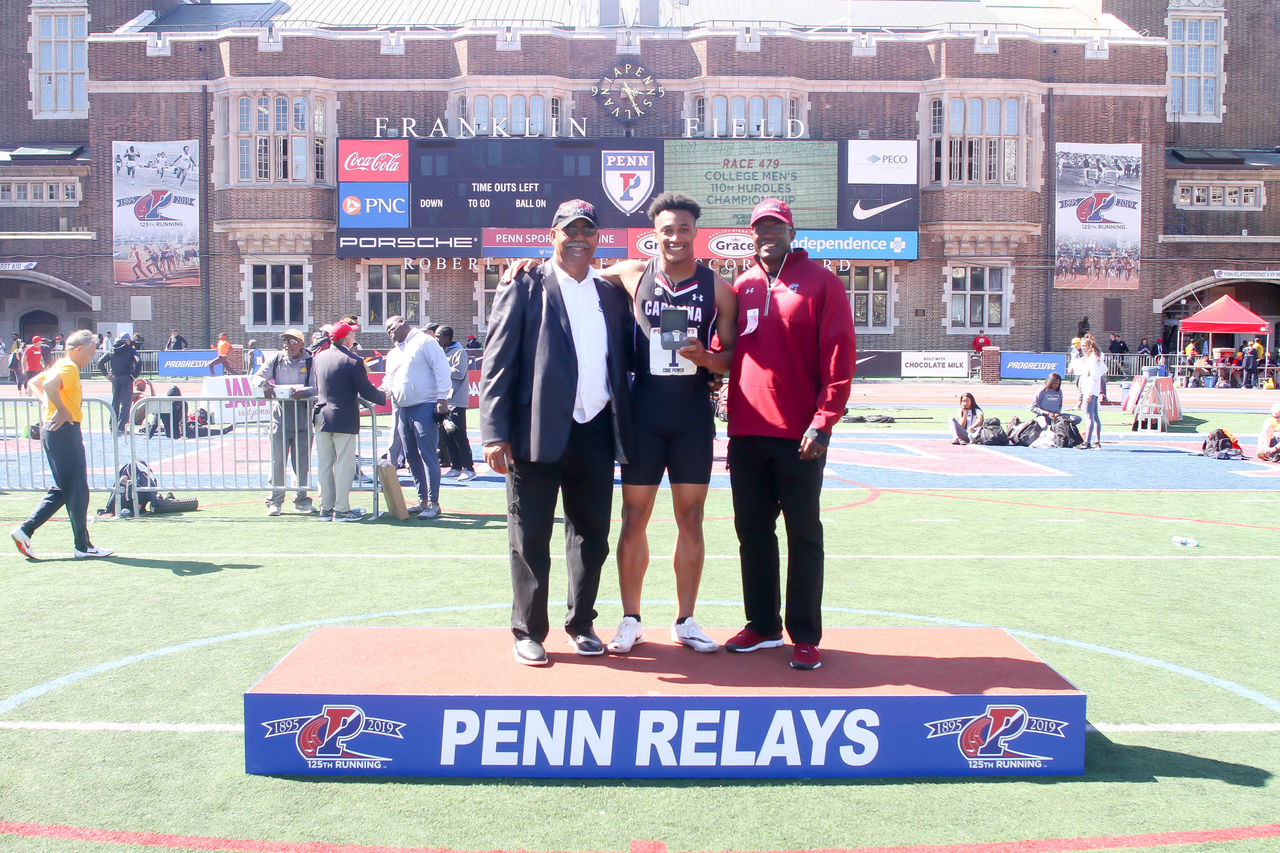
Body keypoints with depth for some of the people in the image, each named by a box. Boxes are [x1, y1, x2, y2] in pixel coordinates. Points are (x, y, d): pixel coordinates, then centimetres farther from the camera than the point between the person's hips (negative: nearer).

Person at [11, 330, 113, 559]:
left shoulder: (62, 366, 16)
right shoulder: (69, 367, -14)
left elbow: (35, 382, 30)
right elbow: (49, 384, -33)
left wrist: (49, 405, 17)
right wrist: (62, 411, -21)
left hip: (54, 431, 10)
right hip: (64, 431, -10)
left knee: (63, 490, 16)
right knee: (77, 491, -3)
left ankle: (25, 530, 13)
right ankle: (83, 546, 3)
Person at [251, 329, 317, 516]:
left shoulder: (310, 362, 1)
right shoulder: (275, 360, 7)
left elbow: (317, 387, -8)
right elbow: (256, 378, 5)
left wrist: (304, 392, -30)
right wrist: (264, 384, -19)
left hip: (303, 418, 0)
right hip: (280, 416, 1)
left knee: (302, 461, 6)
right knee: (277, 460, -2)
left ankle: (301, 499, 18)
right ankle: (275, 501, 5)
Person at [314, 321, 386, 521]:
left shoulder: (320, 357, 5)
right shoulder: (352, 361, -14)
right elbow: (367, 391, -12)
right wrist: (384, 397, 6)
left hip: (322, 418, 6)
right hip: (344, 420, -6)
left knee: (325, 465, 10)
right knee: (344, 464, 0)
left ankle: (326, 508, 16)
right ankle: (341, 510, 1)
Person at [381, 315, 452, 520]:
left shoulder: (424, 341, -3)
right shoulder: (393, 353, 22)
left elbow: (441, 368, -10)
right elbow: (389, 380, 24)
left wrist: (442, 397, -17)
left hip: (424, 406, -8)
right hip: (402, 409, 8)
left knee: (427, 454, -10)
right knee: (411, 456, 9)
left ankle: (433, 504, -9)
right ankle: (423, 500, 16)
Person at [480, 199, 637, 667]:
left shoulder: (612, 296, 14)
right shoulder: (524, 289, 0)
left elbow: (628, 357, 18)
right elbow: (497, 364, -5)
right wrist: (495, 434, -12)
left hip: (595, 432, 4)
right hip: (539, 432, -4)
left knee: (592, 535, 12)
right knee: (530, 538, 4)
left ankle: (581, 623, 28)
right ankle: (528, 632, 17)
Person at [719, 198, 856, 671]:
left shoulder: (820, 281, -1)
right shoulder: (740, 287, 13)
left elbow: (839, 354, -7)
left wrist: (824, 420, -14)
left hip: (799, 436, -5)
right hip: (746, 433, 5)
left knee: (803, 536, 2)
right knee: (753, 532, 11)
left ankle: (805, 637, 10)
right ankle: (763, 626, 23)